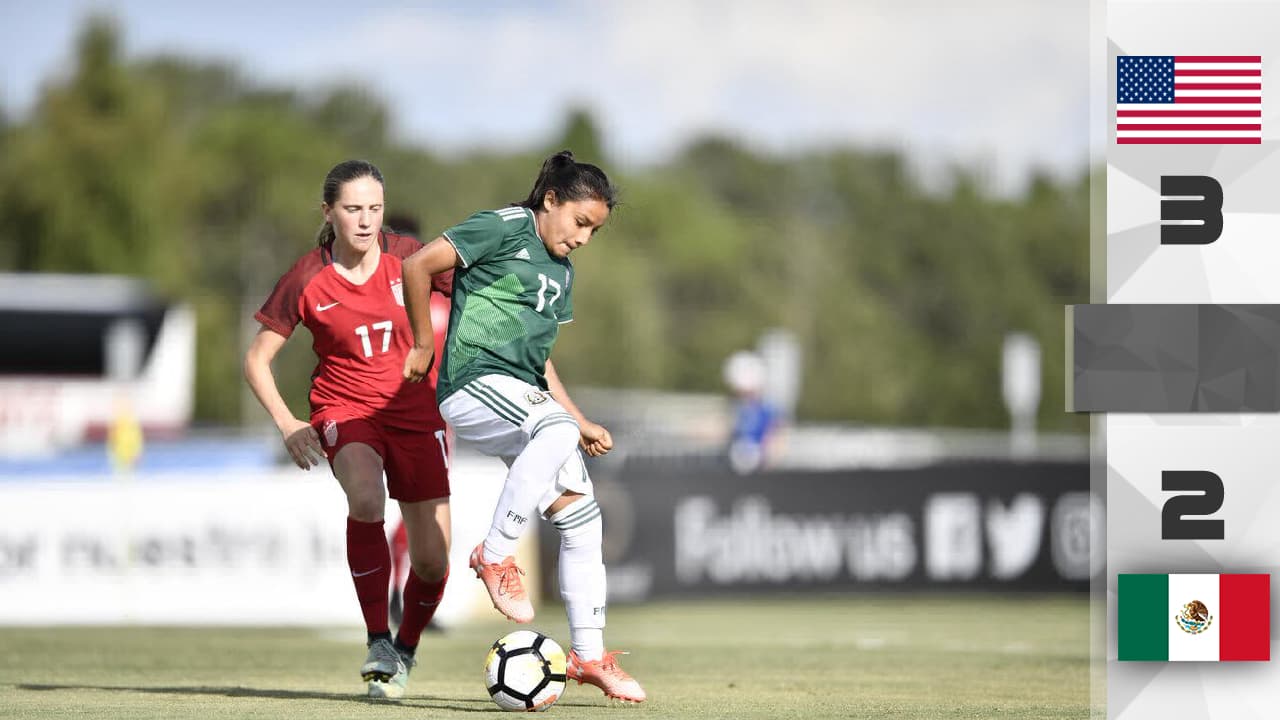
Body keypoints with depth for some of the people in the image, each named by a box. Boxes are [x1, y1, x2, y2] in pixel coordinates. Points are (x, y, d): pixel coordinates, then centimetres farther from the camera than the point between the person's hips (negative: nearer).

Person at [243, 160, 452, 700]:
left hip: (415, 413, 2)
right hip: (344, 409, -2)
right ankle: (378, 641, -24)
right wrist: (286, 423, -12)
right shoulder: (306, 280, -8)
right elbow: (257, 358, 0)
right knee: (366, 499, -35)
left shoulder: (408, 259, -8)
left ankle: (405, 652, 27)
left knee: (432, 561, -3)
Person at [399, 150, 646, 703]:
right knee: (555, 431, -38)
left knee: (582, 517, 1)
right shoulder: (506, 228, -5)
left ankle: (588, 656, 9)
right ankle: (496, 556, -25)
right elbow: (418, 266, -11)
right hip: (474, 383, -9)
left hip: (522, 394, 9)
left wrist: (581, 422, 21)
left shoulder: (561, 273, 22)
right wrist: (423, 345, -4)